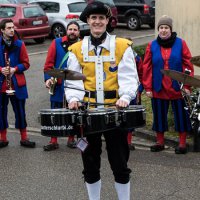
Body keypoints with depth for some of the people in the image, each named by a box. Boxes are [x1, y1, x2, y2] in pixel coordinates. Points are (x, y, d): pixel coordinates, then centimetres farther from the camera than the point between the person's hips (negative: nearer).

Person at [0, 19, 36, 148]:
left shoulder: (19, 44, 1)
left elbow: (26, 63, 2)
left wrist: (15, 69, -14)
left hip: (17, 83, 0)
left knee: (20, 111, 5)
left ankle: (24, 138, 15)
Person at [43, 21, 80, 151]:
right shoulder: (57, 43, 2)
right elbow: (49, 64, 0)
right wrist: (48, 79, -11)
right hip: (58, 86, -1)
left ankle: (71, 139, 23)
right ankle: (54, 141, 10)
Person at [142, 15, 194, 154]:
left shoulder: (180, 43, 0)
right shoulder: (152, 46, 5)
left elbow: (188, 64, -3)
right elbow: (147, 67, 3)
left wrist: (187, 85, -9)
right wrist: (148, 88, -3)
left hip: (177, 88, -2)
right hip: (158, 89, 2)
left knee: (181, 114, 3)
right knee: (159, 115, 9)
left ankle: (182, 143, 13)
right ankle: (160, 141, 23)